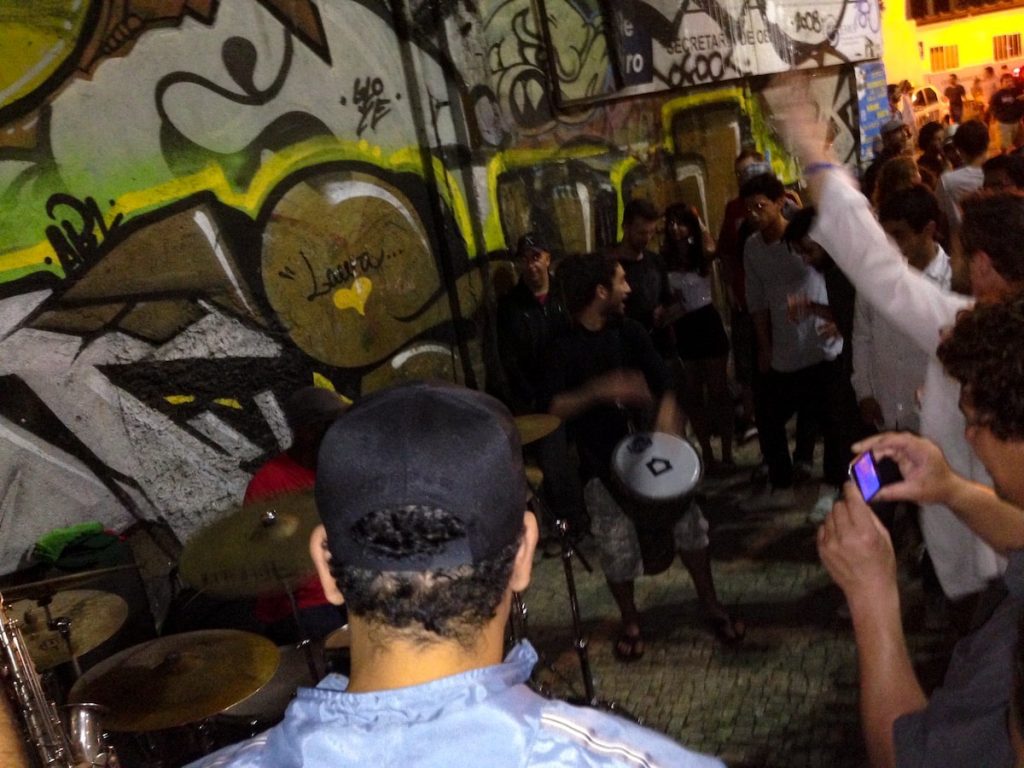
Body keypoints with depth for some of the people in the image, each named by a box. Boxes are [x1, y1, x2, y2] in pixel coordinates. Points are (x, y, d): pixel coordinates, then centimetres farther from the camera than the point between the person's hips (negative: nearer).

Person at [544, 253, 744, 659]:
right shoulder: (565, 347, -9)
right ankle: (630, 620, 19)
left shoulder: (630, 332, 4)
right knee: (617, 545, -7)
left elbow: (663, 387, 0)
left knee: (688, 519, -6)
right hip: (600, 460, -3)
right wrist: (599, 391, -33)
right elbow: (556, 408, -18)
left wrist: (665, 432, -17)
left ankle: (710, 603, 16)